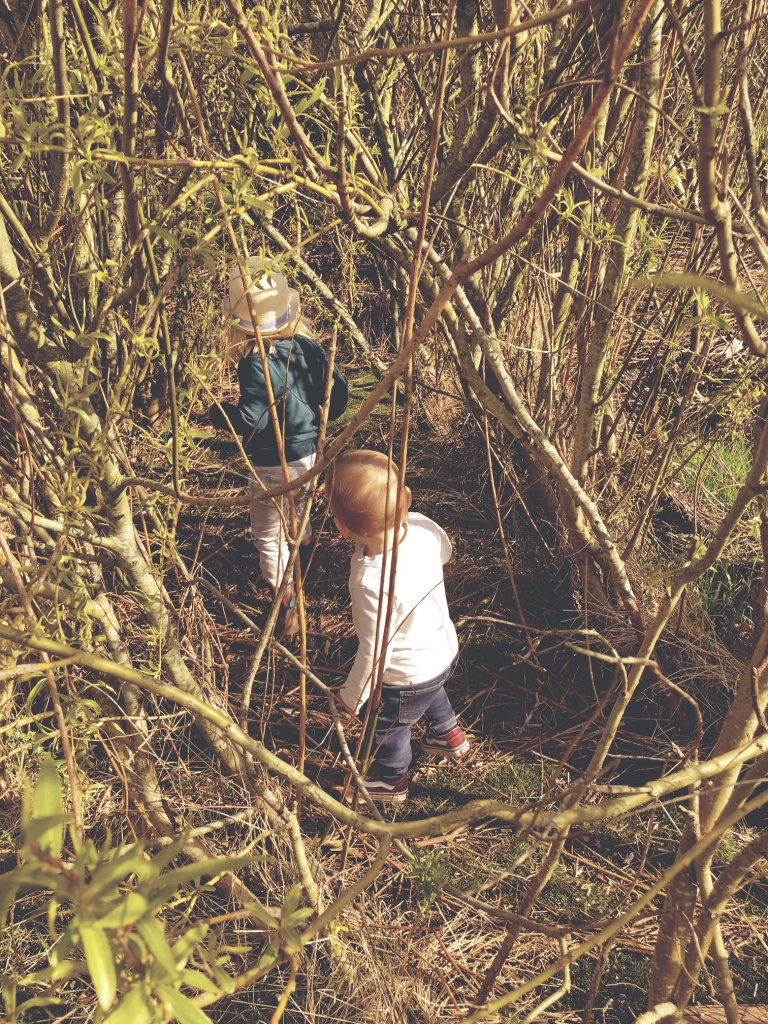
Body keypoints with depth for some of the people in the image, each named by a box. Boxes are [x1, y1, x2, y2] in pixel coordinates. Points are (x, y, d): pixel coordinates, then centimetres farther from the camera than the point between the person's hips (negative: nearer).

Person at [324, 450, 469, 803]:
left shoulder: (373, 582, -43)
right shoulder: (422, 526, -22)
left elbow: (375, 651, -30)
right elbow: (444, 551, 3)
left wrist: (352, 695, -12)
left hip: (407, 679, -6)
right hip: (446, 650, 6)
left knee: (387, 729, 26)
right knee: (433, 696, 40)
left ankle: (391, 781, 55)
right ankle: (448, 735, 68)